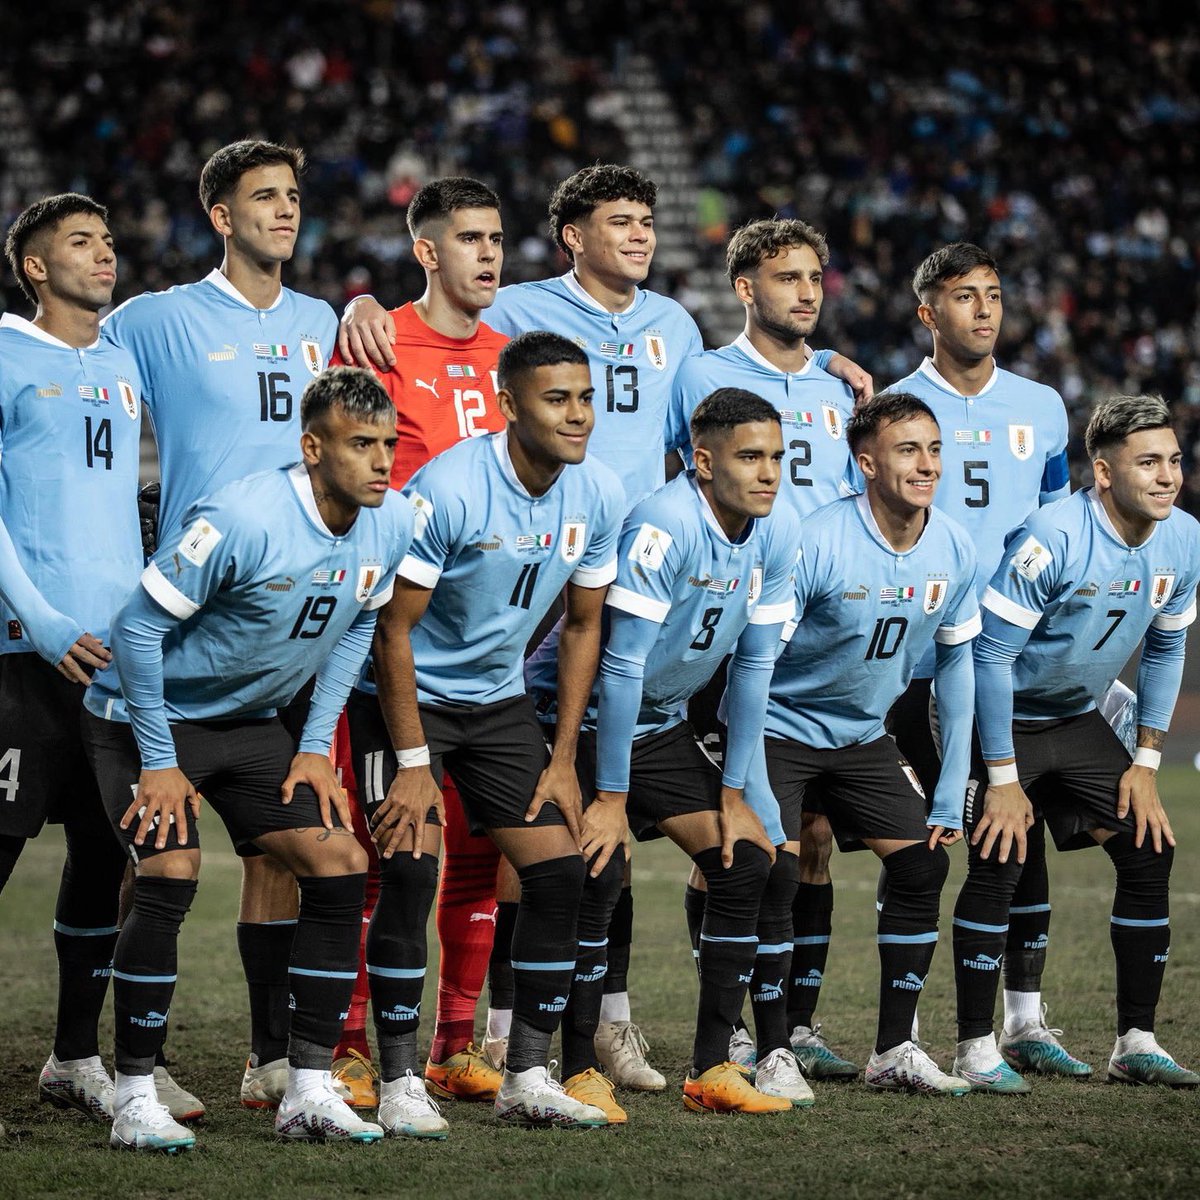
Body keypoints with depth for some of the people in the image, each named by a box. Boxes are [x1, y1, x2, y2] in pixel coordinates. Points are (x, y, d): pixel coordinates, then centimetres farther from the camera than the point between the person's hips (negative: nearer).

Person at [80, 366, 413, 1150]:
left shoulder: (391, 525, -9)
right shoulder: (243, 520, -30)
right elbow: (139, 626, -22)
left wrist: (316, 746, 2)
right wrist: (159, 763, -19)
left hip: (252, 724, 7)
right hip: (148, 718, -7)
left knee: (340, 863, -5)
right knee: (172, 873, -23)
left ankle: (309, 1092, 1)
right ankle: (135, 1099, -12)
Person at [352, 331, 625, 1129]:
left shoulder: (598, 497, -7)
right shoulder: (449, 489, -25)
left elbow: (583, 625, 5)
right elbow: (395, 627, -19)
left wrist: (563, 759, 2)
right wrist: (412, 764, -20)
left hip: (499, 701, 6)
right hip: (409, 697, -6)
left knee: (560, 872, -3)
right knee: (411, 872, -17)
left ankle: (528, 1077, 7)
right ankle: (400, 1082, -8)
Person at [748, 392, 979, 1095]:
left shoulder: (956, 553, -8)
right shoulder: (814, 544, -25)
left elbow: (956, 663, 4)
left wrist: (951, 799, 2)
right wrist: (755, 799, -25)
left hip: (863, 735, 5)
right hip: (780, 728, -5)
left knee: (925, 862, -6)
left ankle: (895, 1051, 2)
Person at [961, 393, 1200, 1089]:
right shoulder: (1053, 537, -27)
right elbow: (992, 653, -22)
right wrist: (1003, 780, -21)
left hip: (1080, 719, 6)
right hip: (1004, 718, -6)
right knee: (999, 867, -17)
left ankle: (1137, 1042, 6)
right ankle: (976, 1047, -7)